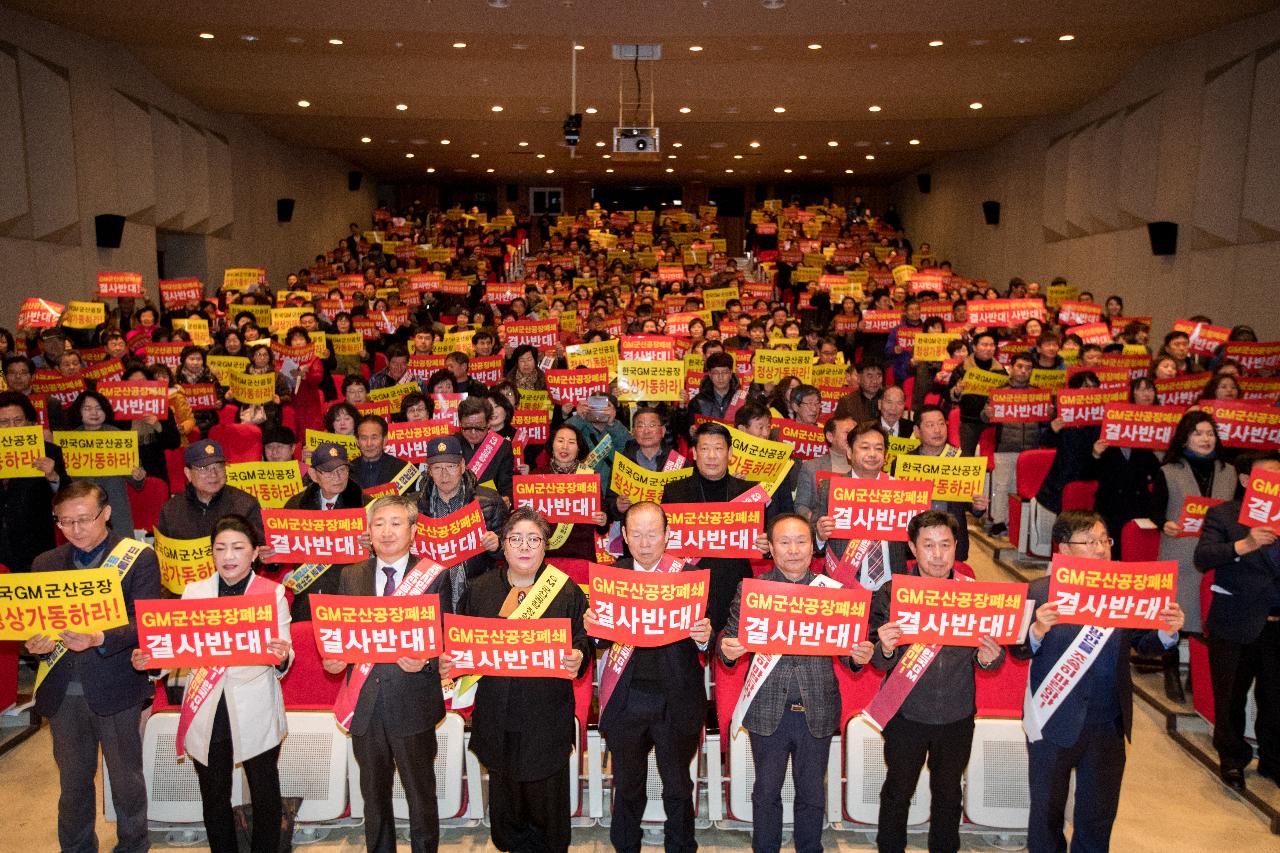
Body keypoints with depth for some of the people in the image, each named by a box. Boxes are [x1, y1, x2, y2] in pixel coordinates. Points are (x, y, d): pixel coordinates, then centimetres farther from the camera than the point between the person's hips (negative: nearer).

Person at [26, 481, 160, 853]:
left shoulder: (139, 558, -5)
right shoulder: (45, 563, 9)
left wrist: (98, 639, -27)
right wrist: (37, 644, -14)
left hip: (115, 686, -3)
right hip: (63, 690, 4)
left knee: (126, 779, 10)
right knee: (72, 781, 17)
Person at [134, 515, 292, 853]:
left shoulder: (273, 593, -4)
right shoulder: (194, 592, 4)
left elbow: (283, 659, -7)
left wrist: (282, 658, -29)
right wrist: (148, 659, -18)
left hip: (256, 714, -2)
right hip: (207, 713, 2)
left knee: (265, 795, 9)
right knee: (214, 798, 15)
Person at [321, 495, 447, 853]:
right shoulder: (351, 576, 6)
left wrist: (425, 661, -23)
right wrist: (332, 659, -10)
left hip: (413, 705, -3)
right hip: (365, 704, 3)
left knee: (421, 795, 10)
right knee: (373, 794, 18)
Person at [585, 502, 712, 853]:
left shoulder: (691, 575, -6)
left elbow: (703, 638, -6)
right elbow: (603, 639, -3)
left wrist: (704, 637, -28)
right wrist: (592, 627, -24)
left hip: (676, 701, -1)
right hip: (627, 700, 2)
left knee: (678, 787, 16)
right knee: (628, 785, 19)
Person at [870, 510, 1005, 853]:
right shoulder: (891, 593, -11)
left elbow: (989, 656, 4)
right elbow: (878, 662, -10)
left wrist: (988, 658, -19)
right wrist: (885, 649, -32)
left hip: (957, 716, 2)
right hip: (906, 713, -2)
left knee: (948, 793, 20)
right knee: (898, 791, 15)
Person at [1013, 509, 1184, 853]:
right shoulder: (1041, 592, -12)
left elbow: (1143, 644, 2)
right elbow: (1019, 650, -14)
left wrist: (1167, 633, -18)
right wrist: (1038, 630, -34)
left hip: (1109, 725, 3)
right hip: (1056, 725, -3)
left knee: (1099, 812, 20)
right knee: (1047, 811, 16)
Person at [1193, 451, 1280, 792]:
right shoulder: (1222, 515, -4)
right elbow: (1202, 558, -18)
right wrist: (1244, 545, -32)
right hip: (1235, 626, -3)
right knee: (1231, 699, 10)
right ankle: (1232, 758, 30)